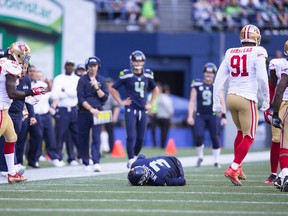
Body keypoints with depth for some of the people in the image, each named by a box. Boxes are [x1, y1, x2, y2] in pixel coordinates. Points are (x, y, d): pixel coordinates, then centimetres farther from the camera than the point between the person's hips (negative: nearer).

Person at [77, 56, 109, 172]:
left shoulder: (102, 80, 8)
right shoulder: (82, 80, 2)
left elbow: (104, 97, 2)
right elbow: (80, 99, -5)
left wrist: (97, 88, -12)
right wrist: (91, 109, -14)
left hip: (97, 112, 0)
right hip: (84, 112, 0)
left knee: (96, 137, -10)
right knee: (84, 138, 4)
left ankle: (96, 163, -18)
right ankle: (85, 163, 13)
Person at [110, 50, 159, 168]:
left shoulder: (147, 75, 8)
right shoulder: (126, 75, -5)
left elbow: (155, 89, 25)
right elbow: (113, 89, 3)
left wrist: (150, 103, 14)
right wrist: (121, 102, -2)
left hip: (143, 110, 4)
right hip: (131, 109, -4)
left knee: (140, 138, 7)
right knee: (131, 136, -11)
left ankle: (134, 157, 24)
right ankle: (131, 160, -7)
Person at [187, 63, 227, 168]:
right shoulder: (197, 86, 0)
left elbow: (222, 102, 1)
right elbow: (192, 101, -1)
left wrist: (223, 116, -7)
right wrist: (190, 116, -9)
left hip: (213, 116, 1)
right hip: (200, 115, 0)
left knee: (215, 137, -1)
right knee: (198, 136, -14)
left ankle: (216, 160, 12)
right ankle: (200, 156, 10)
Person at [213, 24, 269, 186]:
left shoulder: (231, 53, 8)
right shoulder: (258, 53, -7)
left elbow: (219, 79, 6)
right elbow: (262, 78, -14)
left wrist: (216, 102, 11)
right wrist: (266, 98, -2)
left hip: (231, 97, 6)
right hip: (247, 99, -6)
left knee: (241, 132, 25)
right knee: (249, 137, 2)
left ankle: (238, 168, 26)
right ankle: (233, 169, -11)